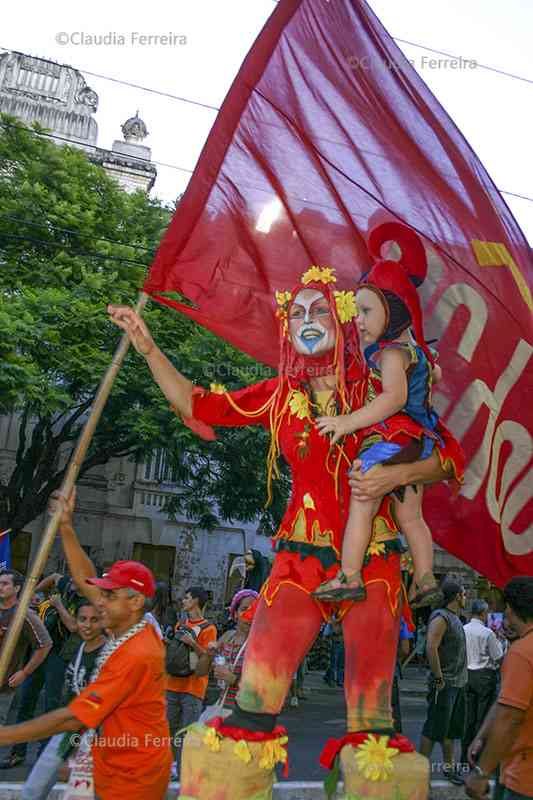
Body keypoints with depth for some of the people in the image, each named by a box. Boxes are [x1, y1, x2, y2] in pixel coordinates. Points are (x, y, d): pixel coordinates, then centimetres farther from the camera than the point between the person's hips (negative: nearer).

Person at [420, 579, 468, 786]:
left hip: (458, 683, 9)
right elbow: (431, 648, -24)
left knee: (452, 729, 17)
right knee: (434, 729, -3)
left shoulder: (455, 618, 15)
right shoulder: (441, 617, -15)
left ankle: (449, 765, 28)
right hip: (445, 684, -9)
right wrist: (439, 679, -22)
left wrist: (461, 678, 17)